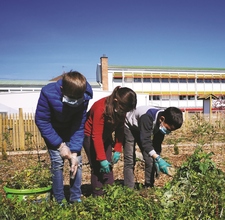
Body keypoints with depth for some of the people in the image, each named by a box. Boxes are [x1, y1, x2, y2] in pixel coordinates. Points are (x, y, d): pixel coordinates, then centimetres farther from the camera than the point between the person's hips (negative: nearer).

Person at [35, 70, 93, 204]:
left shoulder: (84, 97, -27)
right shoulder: (48, 94, -34)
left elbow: (79, 126, -20)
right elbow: (42, 121, -24)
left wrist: (75, 152, -26)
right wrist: (60, 145, -25)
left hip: (71, 131, 2)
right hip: (52, 131, -2)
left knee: (77, 161, -5)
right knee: (57, 162, -12)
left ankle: (76, 199, 8)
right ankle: (60, 201, 2)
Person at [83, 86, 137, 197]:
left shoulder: (121, 108, -15)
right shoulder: (101, 108, -34)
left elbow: (120, 129, -5)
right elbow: (96, 135, -32)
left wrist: (118, 150, -11)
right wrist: (102, 159, -32)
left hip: (106, 136, 6)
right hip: (90, 136, -6)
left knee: (108, 166, 2)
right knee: (98, 167, -8)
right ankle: (98, 195, 1)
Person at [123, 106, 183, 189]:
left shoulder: (163, 123, -21)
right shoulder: (147, 117, -42)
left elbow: (157, 143, -11)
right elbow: (145, 141, -46)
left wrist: (156, 161, -17)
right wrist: (158, 159, -52)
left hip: (143, 130, 6)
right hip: (129, 127, -6)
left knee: (150, 159, -3)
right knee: (130, 160, -14)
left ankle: (149, 187, 7)